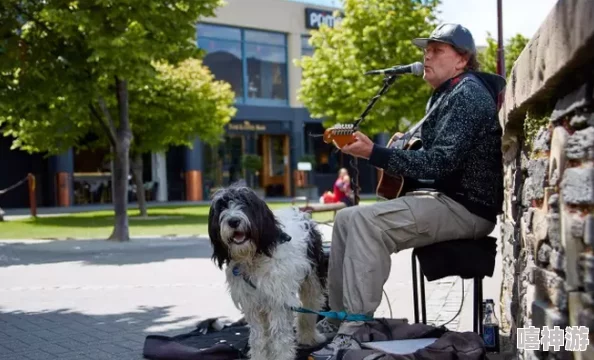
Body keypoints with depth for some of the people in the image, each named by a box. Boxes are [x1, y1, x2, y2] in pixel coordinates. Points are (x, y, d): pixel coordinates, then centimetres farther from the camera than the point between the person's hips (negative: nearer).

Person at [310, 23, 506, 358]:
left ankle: (354, 332, -26)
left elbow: (439, 163, -25)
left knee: (365, 221, -28)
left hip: (466, 208, -10)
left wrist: (373, 153, -27)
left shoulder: (468, 94, -14)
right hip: (444, 197, 10)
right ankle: (337, 317, 4)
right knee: (346, 218, 2)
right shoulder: (448, 94, 18)